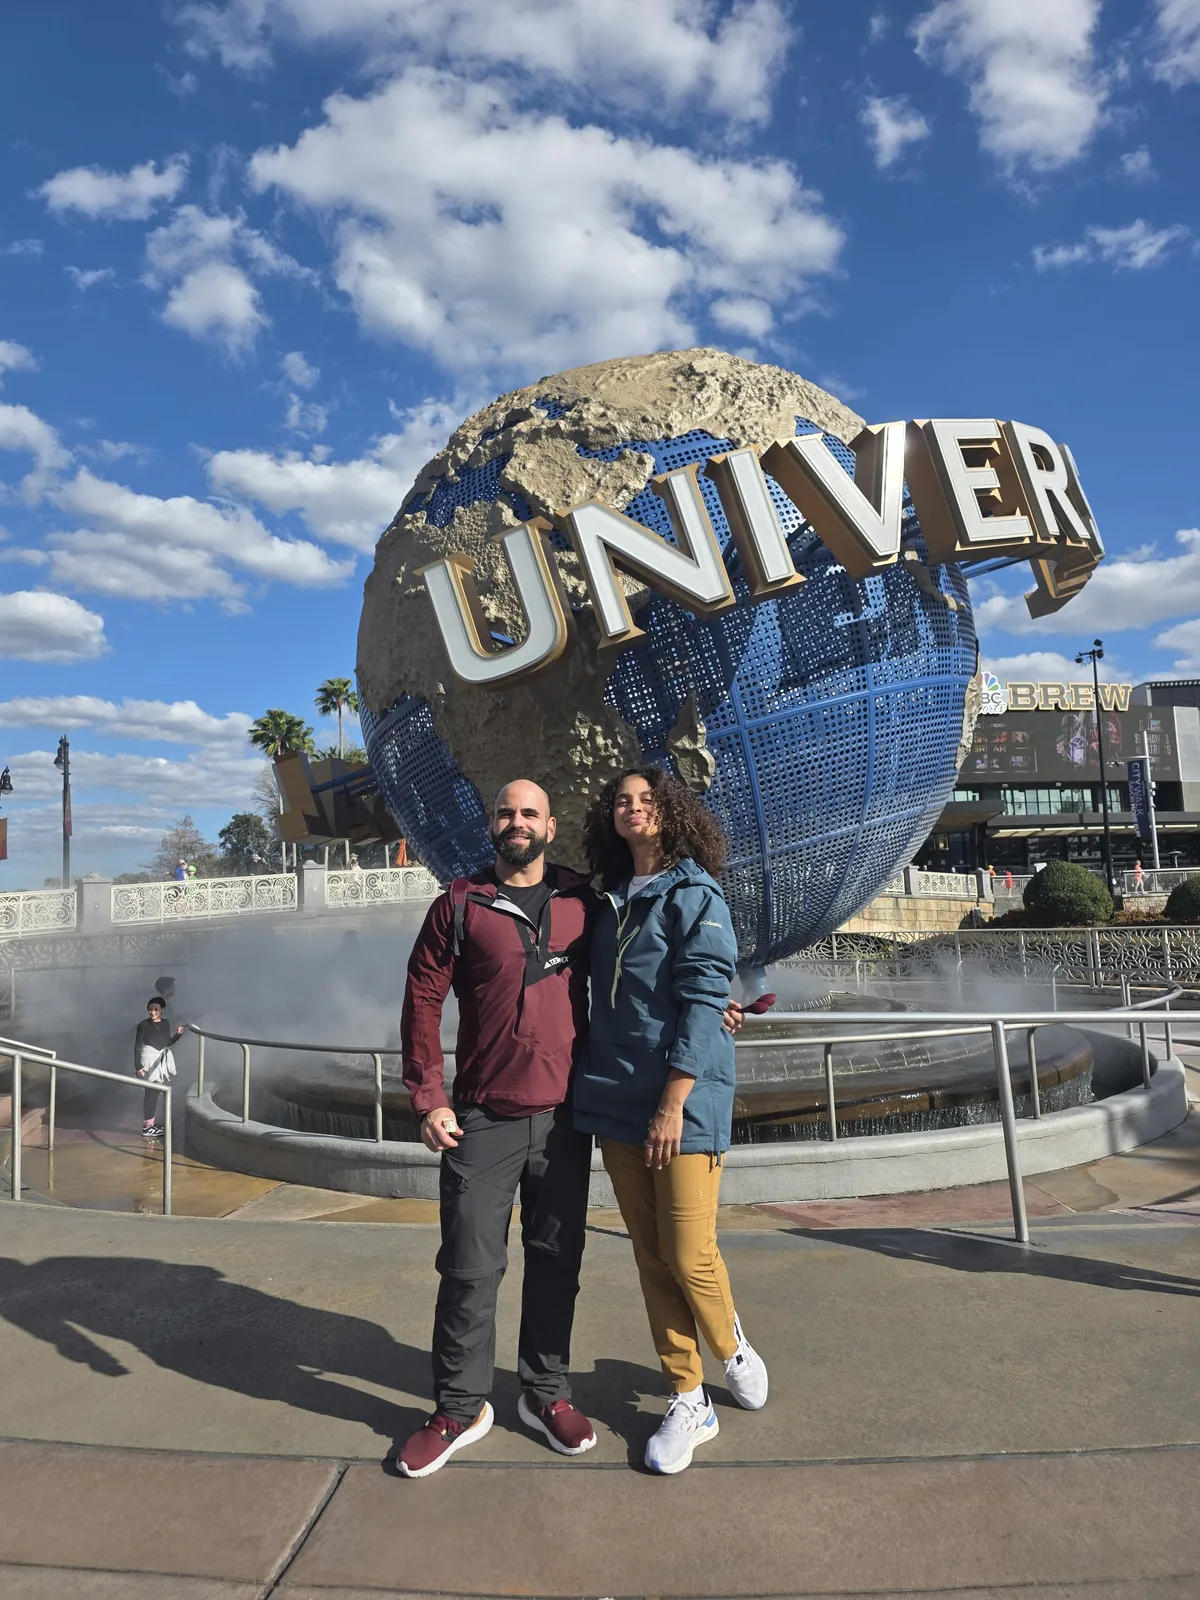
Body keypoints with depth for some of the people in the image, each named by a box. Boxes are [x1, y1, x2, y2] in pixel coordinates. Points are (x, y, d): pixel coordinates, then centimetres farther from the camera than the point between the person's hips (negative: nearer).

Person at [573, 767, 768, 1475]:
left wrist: (673, 1104, -18)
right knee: (652, 1258, 11)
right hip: (616, 1102, 6)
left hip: (683, 1103, -6)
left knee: (688, 1256, -1)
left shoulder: (696, 894, -7)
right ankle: (690, 1401, 26)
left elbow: (703, 1004, -13)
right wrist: (594, 1086, 14)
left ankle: (732, 1345, 31)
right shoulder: (610, 901, 12)